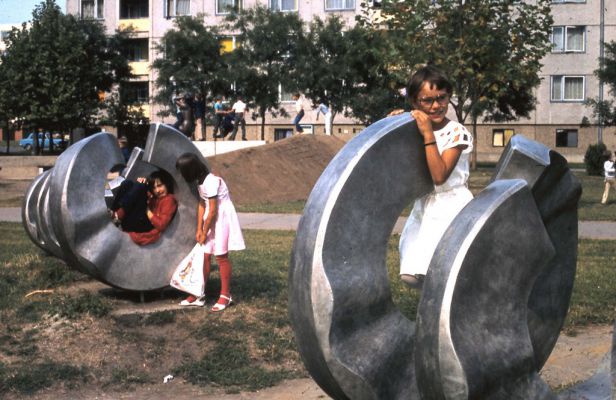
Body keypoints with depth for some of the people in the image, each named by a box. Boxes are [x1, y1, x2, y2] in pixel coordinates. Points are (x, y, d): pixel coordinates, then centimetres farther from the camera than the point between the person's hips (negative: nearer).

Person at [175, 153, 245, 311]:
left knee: (221, 256, -2)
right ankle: (199, 295, 16)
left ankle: (225, 296, 8)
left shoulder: (211, 181, -24)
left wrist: (205, 232, -11)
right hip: (212, 219, 9)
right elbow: (202, 205, 8)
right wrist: (199, 229, 4)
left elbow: (213, 211, -21)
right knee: (205, 256, 9)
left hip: (222, 218, -9)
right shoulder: (202, 180, 4)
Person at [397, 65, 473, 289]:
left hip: (451, 206, -6)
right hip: (423, 208, 6)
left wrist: (428, 135, -23)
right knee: (411, 275, 0)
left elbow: (439, 176, -22)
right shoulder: (416, 130, 6)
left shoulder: (456, 133, -12)